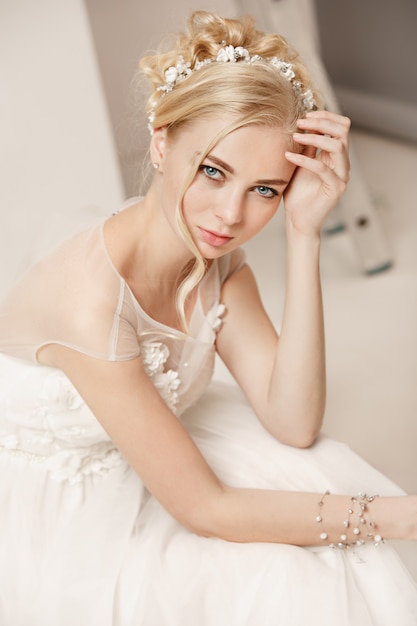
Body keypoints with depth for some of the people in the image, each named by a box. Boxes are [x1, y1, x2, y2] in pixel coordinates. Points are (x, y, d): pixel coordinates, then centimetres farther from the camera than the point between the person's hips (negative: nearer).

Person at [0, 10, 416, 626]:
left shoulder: (214, 250, -11)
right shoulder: (93, 299, -34)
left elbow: (292, 425, -18)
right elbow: (205, 509, -27)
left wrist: (304, 233, -26)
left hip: (132, 462, 6)